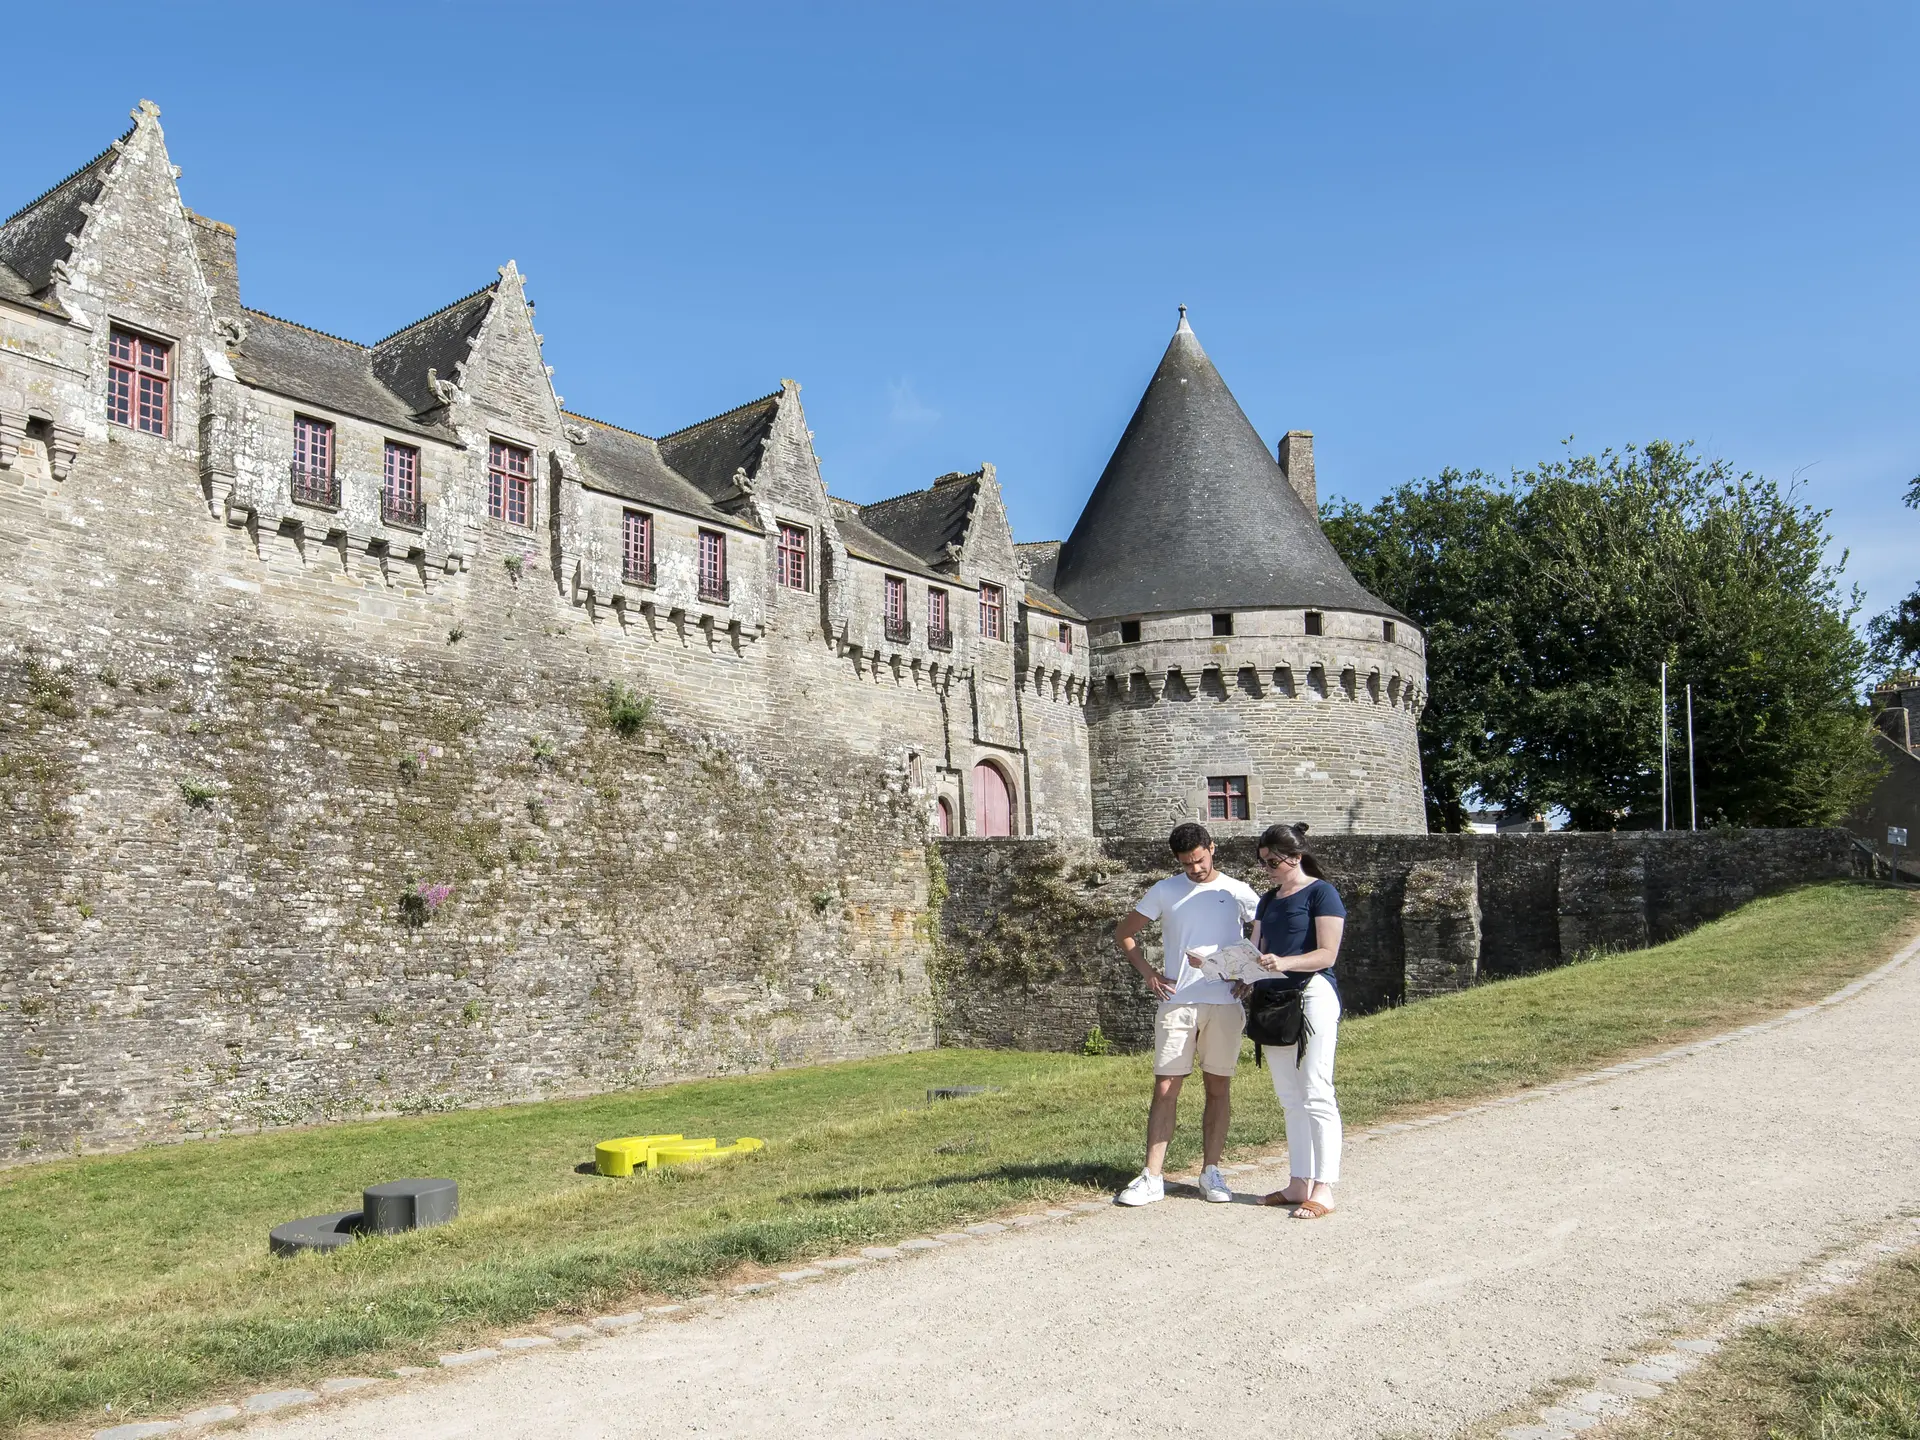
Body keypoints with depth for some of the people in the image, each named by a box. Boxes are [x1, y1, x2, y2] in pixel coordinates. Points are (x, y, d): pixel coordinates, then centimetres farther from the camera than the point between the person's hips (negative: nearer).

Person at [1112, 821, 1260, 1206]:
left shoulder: (1238, 892, 4)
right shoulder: (1164, 892, 6)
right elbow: (1124, 932, 13)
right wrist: (1147, 973, 2)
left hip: (1225, 1003, 0)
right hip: (1177, 1002, 0)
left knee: (1218, 1088, 6)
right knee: (1165, 1088, -2)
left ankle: (1211, 1173, 16)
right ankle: (1152, 1178, 1)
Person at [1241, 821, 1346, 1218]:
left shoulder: (1321, 893, -4)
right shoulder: (1269, 900, 18)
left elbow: (1327, 954, -12)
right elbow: (1258, 949, 19)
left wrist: (1284, 963, -26)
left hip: (1312, 995, -8)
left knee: (1315, 1095, -7)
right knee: (1289, 1097, 9)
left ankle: (1324, 1190, -4)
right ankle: (1299, 1183, 15)